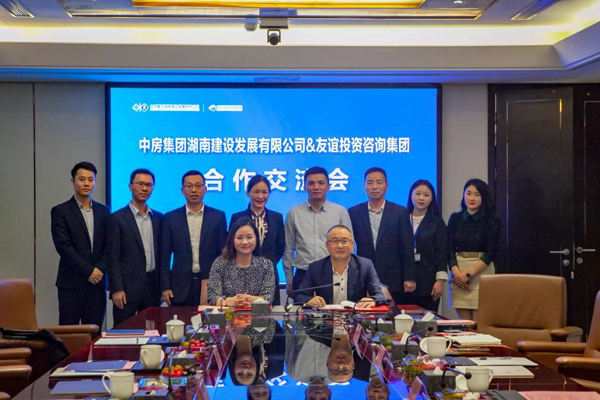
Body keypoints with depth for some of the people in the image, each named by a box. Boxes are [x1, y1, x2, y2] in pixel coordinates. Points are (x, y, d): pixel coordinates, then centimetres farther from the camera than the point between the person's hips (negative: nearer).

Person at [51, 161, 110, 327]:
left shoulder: (104, 211, 12)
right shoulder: (60, 211, 0)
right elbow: (63, 246, -8)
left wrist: (100, 269, -8)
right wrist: (88, 271, -13)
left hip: (97, 282, 3)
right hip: (71, 283, -3)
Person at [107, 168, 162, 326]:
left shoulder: (159, 218, 11)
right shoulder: (117, 218, -3)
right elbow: (113, 257, -6)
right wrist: (116, 289, -12)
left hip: (153, 286, 5)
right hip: (127, 286, -4)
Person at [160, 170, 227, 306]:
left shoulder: (218, 216, 4)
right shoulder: (171, 218, 6)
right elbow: (165, 256, 5)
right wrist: (165, 287, -1)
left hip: (211, 284, 0)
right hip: (180, 286, 0)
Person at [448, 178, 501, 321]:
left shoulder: (491, 221, 1)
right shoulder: (455, 218, 9)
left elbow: (491, 253, -5)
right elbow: (450, 249, 4)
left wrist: (468, 274, -13)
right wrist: (456, 272, -12)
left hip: (481, 274, -3)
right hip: (459, 275, 3)